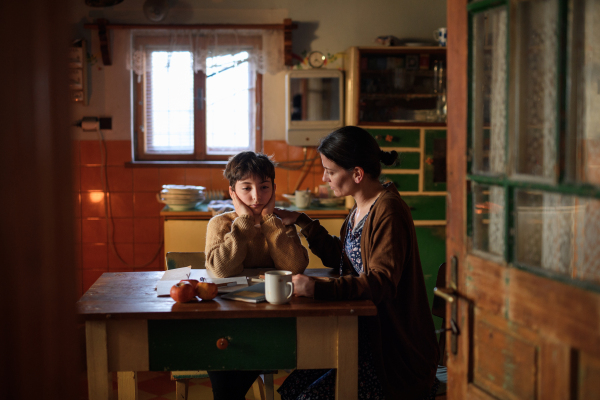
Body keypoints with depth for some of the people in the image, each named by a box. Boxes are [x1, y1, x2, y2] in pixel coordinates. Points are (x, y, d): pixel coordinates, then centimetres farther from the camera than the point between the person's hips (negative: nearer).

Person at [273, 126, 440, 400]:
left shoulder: (388, 211, -18)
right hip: (365, 334, 9)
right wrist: (300, 221, 18)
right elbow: (337, 257, 26)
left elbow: (381, 283, -28)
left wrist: (319, 289, -38)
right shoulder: (361, 209, 11)